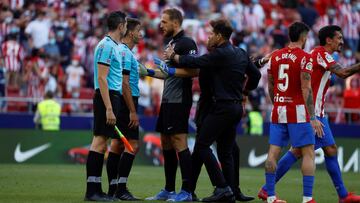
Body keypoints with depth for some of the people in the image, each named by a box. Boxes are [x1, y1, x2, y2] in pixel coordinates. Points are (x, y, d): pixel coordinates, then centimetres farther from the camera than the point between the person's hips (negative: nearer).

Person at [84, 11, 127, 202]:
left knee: (101, 141, 9)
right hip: (107, 97, -10)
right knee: (99, 141, -10)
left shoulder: (113, 46, 18)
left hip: (112, 96, 10)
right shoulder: (107, 46, -12)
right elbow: (102, 78, -18)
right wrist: (108, 108, -21)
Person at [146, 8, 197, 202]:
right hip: (168, 100, 10)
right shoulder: (172, 43, 18)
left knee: (179, 142, -11)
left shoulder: (186, 43, -11)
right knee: (166, 142, 11)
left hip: (179, 101, -10)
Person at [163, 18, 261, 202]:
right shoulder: (241, 54, 13)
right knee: (226, 151, 12)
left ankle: (222, 187, -11)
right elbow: (255, 75, 20)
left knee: (202, 145, -5)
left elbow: (194, 63, -14)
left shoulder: (220, 54, -14)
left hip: (222, 107, -9)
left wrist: (173, 56, 0)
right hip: (237, 107, 9)